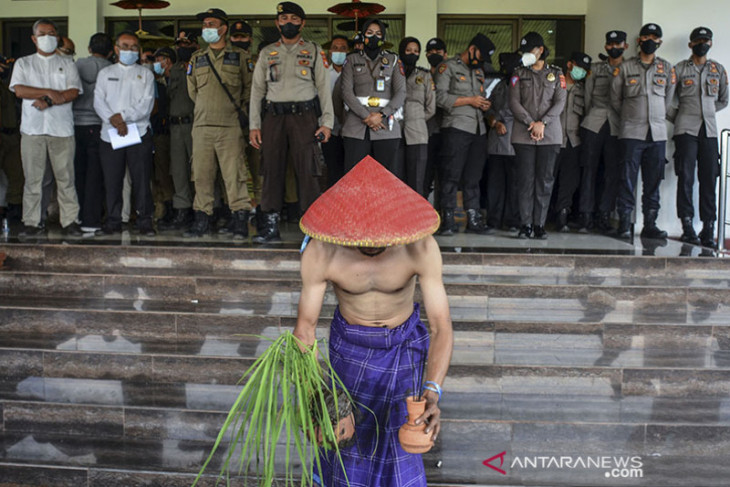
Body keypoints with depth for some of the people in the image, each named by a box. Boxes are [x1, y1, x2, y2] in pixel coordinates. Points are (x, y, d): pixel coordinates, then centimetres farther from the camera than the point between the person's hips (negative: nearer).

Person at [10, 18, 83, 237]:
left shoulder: (67, 64, 14)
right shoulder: (23, 63, 15)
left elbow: (74, 92, -1)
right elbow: (19, 90, -1)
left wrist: (49, 102, -14)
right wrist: (49, 92, -11)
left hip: (62, 128, -1)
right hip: (32, 128, 1)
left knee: (65, 176, -2)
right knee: (32, 177, 1)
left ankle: (69, 221, 3)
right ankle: (31, 222, 7)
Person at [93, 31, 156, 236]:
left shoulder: (146, 74, 11)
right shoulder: (105, 73, 17)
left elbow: (146, 104, -2)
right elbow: (98, 101, 5)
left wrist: (123, 116, -12)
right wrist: (113, 120, -12)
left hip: (139, 133, -2)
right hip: (110, 134, 2)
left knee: (141, 179, -3)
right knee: (112, 181, 3)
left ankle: (145, 221, 4)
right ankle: (113, 221, 12)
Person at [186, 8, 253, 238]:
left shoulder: (240, 57, 6)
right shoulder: (197, 58, 16)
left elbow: (249, 87, 9)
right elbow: (192, 90, 22)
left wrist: (238, 108, 2)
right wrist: (208, 107, 15)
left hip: (230, 126, -4)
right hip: (202, 125, 4)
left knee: (234, 174, -7)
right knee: (202, 174, 4)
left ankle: (240, 221, -2)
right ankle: (202, 219, 11)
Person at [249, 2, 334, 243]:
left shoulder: (314, 51, 10)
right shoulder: (267, 53, 15)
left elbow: (324, 87, 6)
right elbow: (257, 90, 13)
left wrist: (326, 122, -4)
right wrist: (254, 125, 4)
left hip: (304, 116, -2)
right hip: (273, 117, 2)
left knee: (307, 171, -8)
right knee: (272, 171, 1)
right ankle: (270, 226, 6)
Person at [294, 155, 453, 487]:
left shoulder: (421, 247, -32)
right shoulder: (320, 253, -29)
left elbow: (441, 327, -30)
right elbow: (305, 326, -19)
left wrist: (432, 393, -44)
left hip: (403, 343, 0)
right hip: (348, 342, 1)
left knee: (399, 433, 8)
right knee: (348, 427, 13)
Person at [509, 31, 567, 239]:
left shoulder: (556, 74, 12)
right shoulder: (519, 74, 12)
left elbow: (560, 102, 2)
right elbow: (514, 102, 1)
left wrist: (542, 123, -11)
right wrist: (530, 123, -11)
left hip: (550, 134, 0)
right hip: (523, 134, 0)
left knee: (545, 180, -1)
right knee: (526, 179, -3)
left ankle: (539, 225, 4)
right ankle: (525, 225, 0)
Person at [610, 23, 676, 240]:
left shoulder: (667, 68, 12)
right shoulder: (624, 67, 4)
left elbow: (668, 99, 18)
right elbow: (615, 98, 11)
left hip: (658, 132, 3)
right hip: (632, 132, -3)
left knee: (653, 181, 4)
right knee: (628, 179, -6)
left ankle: (650, 224, 9)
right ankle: (624, 223, 0)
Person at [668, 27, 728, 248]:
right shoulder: (680, 68, 7)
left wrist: (705, 112, 14)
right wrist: (677, 117, 7)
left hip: (709, 130, 2)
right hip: (686, 129, -2)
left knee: (709, 179, -2)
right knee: (686, 177, -7)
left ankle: (708, 229, 0)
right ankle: (687, 226, -4)